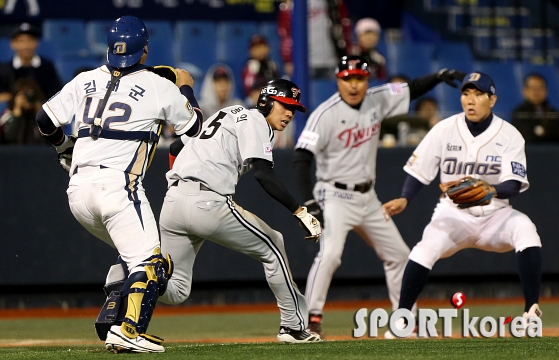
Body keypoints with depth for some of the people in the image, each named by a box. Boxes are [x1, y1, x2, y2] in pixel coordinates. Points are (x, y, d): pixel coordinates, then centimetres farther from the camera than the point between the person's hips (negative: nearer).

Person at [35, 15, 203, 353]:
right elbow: (193, 126, 16)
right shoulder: (160, 87, 2)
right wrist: (186, 88, 33)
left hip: (79, 190, 6)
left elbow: (46, 121, 15)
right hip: (118, 186, -6)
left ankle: (110, 321, 7)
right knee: (149, 261, -8)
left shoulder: (85, 81, 13)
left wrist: (67, 149, 34)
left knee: (132, 255, 22)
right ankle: (129, 330, -27)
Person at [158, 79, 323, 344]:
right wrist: (300, 212, -18)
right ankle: (293, 327, 13)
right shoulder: (254, 120, 1)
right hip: (207, 203, -8)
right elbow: (263, 174, -15)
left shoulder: (226, 114, 28)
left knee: (175, 291, 10)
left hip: (172, 202, 8)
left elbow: (175, 148, 30)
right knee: (272, 246, 11)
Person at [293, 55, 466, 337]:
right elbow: (301, 158, -22)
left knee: (398, 254, 13)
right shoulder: (326, 115, -18)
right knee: (330, 253, -27)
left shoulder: (378, 100, 1)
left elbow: (411, 89, 12)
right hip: (336, 196, -7)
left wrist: (439, 76, -7)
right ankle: (311, 319, -21)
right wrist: (309, 203, -30)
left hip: (368, 198, 7)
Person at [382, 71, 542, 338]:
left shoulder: (509, 135, -8)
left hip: (494, 216, 0)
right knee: (427, 248, -30)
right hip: (453, 215, 0)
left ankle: (532, 311, -26)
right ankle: (401, 318, -17)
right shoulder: (444, 131, -5)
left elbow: (513, 186, -15)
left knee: (524, 228, -31)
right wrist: (404, 200, -23)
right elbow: (419, 171, -4)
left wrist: (491, 190, -37)